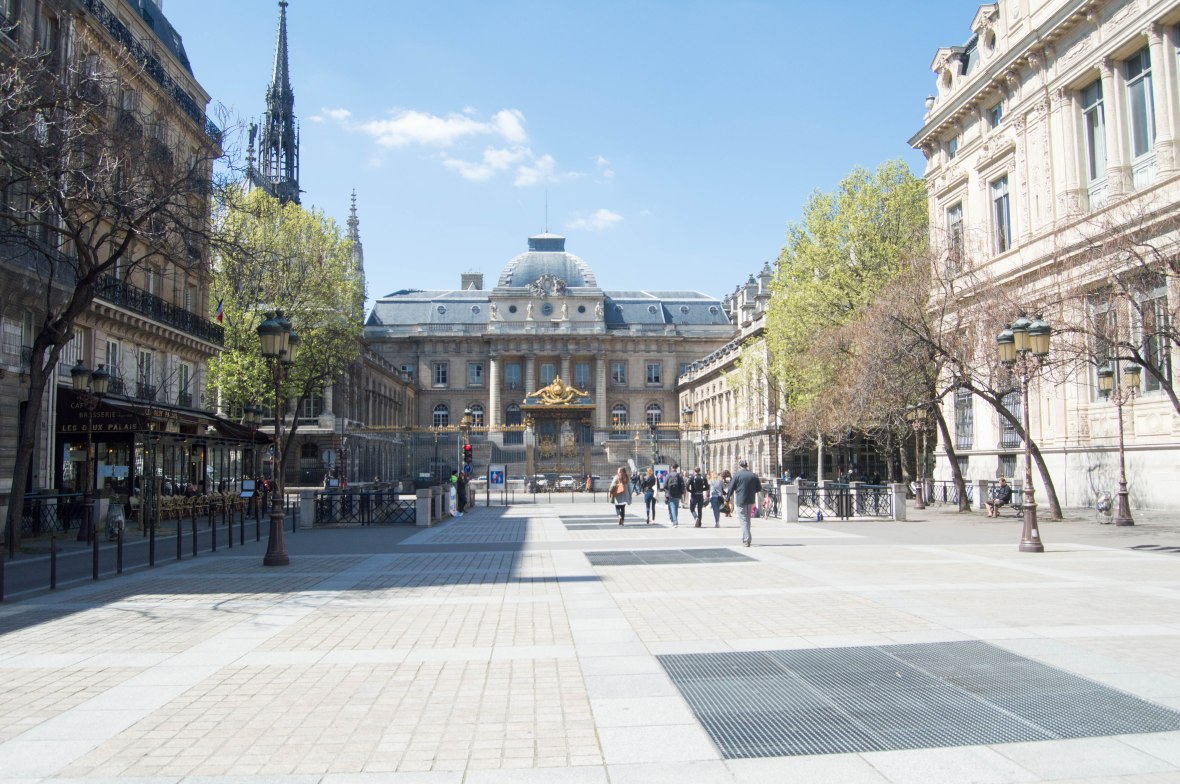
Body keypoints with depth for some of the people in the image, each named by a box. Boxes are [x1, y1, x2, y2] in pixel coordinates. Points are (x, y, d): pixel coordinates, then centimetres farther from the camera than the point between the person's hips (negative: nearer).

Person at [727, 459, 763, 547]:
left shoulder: (737, 475, -8)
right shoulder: (754, 475, 3)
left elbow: (731, 488, -6)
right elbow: (759, 488, 7)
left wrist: (729, 497, 6)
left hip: (740, 500, -4)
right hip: (750, 500, 5)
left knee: (743, 519, -2)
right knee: (747, 519, 19)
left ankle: (746, 539, -10)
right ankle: (745, 538, 28)